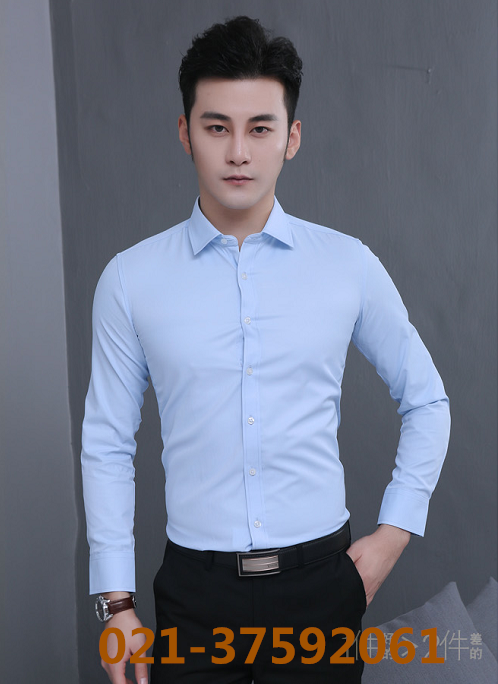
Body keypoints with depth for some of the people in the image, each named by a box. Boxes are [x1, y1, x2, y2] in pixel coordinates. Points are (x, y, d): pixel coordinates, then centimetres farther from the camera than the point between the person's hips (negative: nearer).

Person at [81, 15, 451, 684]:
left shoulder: (349, 266, -3)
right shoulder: (130, 279, -4)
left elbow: (426, 400, 9)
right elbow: (107, 444, 1)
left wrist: (395, 531, 3)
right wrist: (116, 603, 1)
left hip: (320, 580, 1)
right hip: (194, 589, 0)